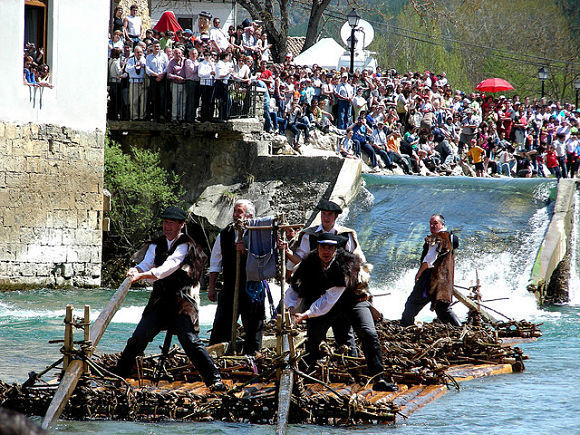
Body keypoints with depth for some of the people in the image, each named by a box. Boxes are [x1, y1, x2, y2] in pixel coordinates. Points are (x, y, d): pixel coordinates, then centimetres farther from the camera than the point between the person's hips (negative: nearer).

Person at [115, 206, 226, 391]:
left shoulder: (185, 245, -7)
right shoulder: (157, 245, 13)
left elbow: (169, 266, -21)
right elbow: (146, 264, 1)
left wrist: (142, 275, -32)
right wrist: (135, 270, -24)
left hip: (182, 302, -5)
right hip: (159, 300, 5)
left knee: (190, 340, -15)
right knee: (138, 338, 1)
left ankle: (215, 380, -12)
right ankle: (119, 375, 14)